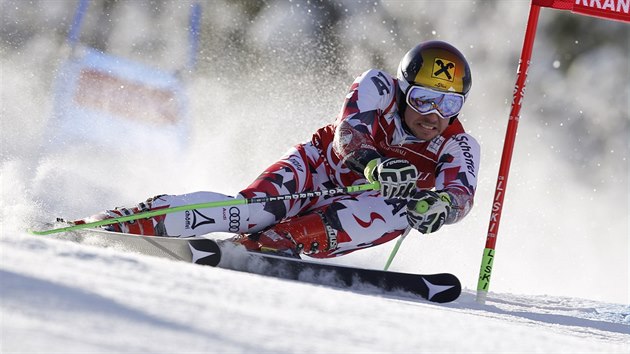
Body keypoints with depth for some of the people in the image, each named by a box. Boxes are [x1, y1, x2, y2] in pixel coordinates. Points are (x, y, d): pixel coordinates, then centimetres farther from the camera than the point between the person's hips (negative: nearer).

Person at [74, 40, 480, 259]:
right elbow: (348, 133, -27)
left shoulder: (458, 147, -7)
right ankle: (114, 224, -35)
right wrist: (372, 164, -49)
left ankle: (276, 242, -41)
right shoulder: (379, 87, -10)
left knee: (398, 213, -33)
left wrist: (442, 203, -51)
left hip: (350, 212, 2)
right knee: (254, 209, -33)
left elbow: (461, 194, -25)